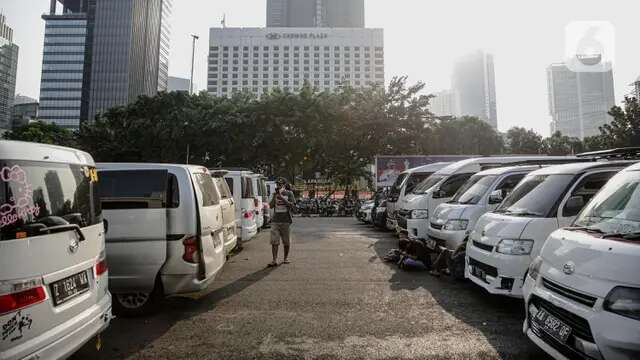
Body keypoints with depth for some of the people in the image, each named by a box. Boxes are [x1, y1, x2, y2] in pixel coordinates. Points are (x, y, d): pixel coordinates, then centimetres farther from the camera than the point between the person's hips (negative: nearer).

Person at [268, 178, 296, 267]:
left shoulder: (289, 193, 1)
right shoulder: (276, 194, 12)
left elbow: (292, 205, -12)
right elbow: (271, 206, 6)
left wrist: (281, 197, -16)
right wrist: (275, 196, -6)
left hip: (286, 221, -2)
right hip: (275, 221, 3)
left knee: (286, 242, 9)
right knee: (274, 241, -6)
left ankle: (286, 258, 25)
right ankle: (274, 260, -5)